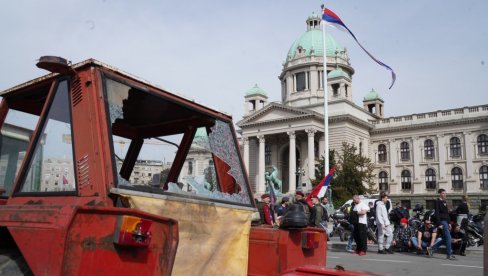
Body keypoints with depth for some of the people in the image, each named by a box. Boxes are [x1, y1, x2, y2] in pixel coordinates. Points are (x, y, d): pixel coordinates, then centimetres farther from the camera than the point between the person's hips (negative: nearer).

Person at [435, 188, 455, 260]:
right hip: (442, 221, -9)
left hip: (446, 221, 9)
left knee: (445, 238, 11)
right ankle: (449, 255, -8)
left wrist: (449, 223, 19)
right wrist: (439, 224, -20)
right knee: (448, 237, -11)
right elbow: (437, 213, -15)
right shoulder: (438, 202, -9)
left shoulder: (444, 202, 19)